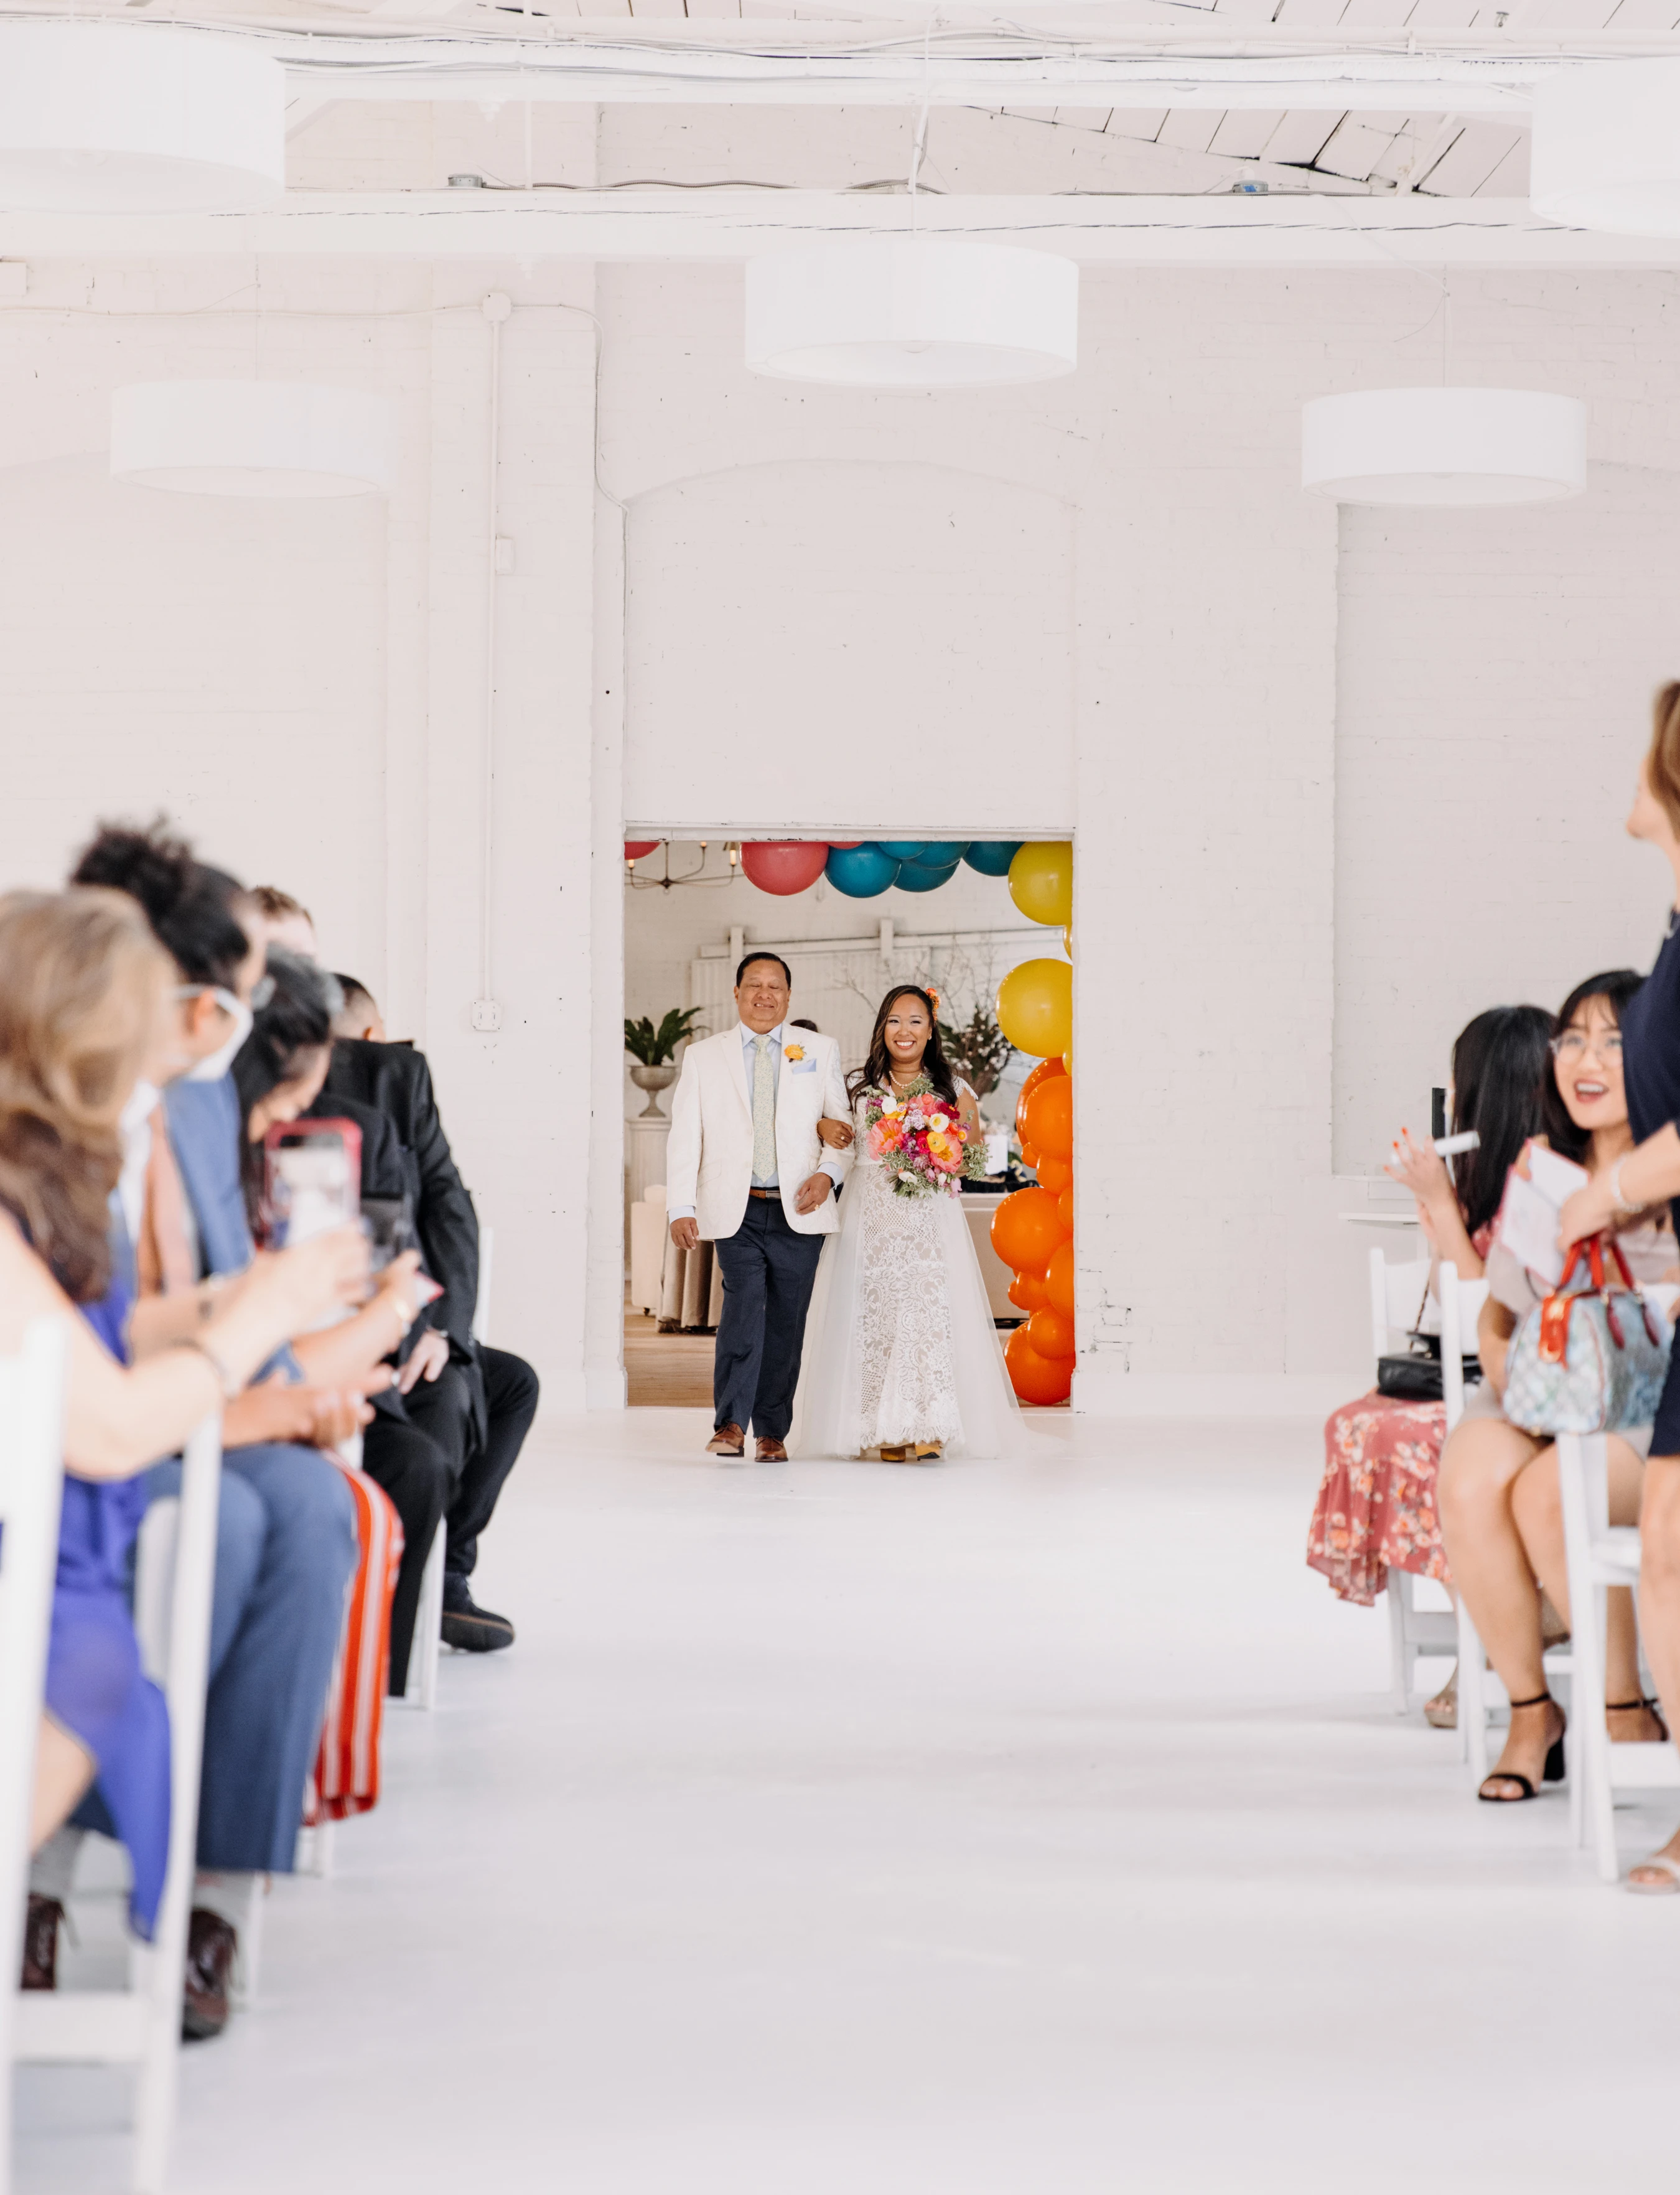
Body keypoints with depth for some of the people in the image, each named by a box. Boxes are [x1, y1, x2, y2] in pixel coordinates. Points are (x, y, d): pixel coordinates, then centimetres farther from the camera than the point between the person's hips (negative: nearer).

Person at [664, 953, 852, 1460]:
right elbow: (684, 1136, 5)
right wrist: (681, 1207, -5)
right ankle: (731, 1426, -19)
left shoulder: (821, 1052, 12)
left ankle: (773, 1432, 13)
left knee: (786, 1322, 2)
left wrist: (828, 1173, -8)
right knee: (745, 1304, -19)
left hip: (799, 1210, 1)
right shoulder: (703, 1057, 10)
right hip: (736, 1210, -1)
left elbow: (846, 1124, 11)